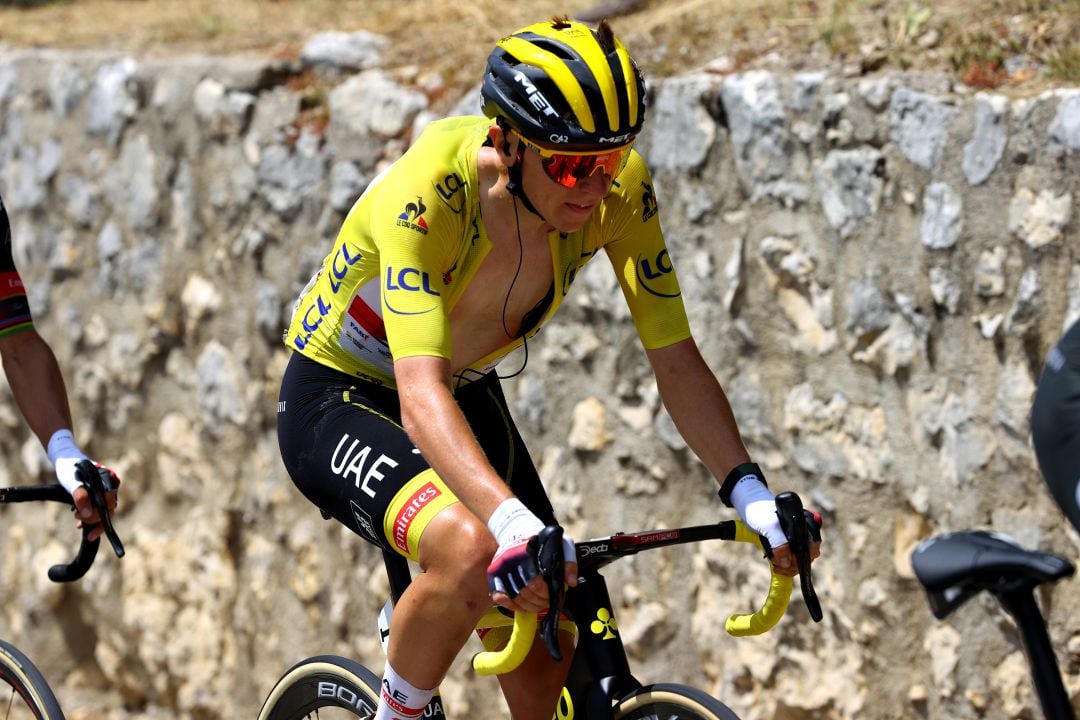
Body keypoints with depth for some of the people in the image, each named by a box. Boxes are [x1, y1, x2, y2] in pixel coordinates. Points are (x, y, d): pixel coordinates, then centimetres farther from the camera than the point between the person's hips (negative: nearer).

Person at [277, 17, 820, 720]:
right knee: (470, 553, -34)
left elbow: (676, 358, -15)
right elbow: (420, 394, -45)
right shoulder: (428, 192, -36)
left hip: (469, 394, 6)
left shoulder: (619, 189, -22)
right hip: (339, 403, -5)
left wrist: (751, 493, -28)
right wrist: (515, 526, -59)